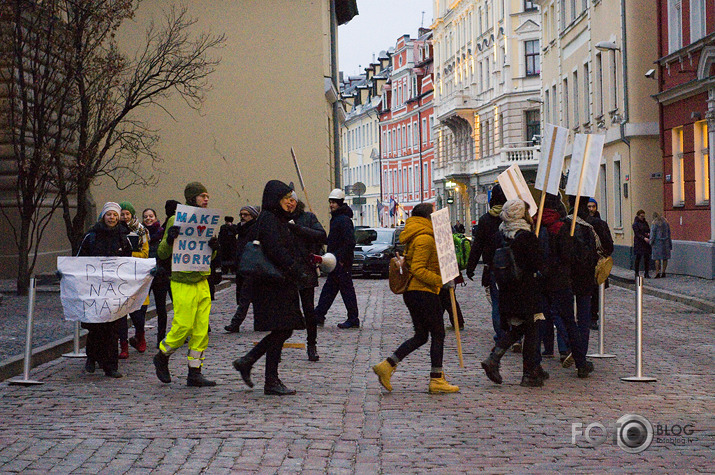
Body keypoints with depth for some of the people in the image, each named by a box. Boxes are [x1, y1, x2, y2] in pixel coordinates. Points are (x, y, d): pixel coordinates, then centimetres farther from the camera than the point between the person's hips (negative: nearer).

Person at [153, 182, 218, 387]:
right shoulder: (177, 221, -6)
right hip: (183, 282, -7)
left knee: (201, 329, 3)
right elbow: (162, 254, -7)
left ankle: (195, 373, 9)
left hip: (202, 282, 7)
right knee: (183, 326, -7)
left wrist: (212, 247, -3)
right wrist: (169, 239, -27)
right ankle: (162, 357, 18)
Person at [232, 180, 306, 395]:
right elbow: (276, 251, -23)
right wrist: (299, 272, -25)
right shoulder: (268, 220, -13)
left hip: (282, 285, 10)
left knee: (284, 330, 12)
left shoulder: (278, 219, 18)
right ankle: (271, 382, 1)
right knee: (280, 331, -6)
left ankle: (246, 362, 19)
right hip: (274, 286, -10)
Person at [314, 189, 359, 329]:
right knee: (328, 289, 12)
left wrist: (342, 259, -21)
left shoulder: (344, 220, -15)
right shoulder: (336, 218, 17)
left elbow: (350, 242, -22)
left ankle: (353, 320, 1)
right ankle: (318, 316, 17)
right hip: (336, 262, 10)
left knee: (347, 289, -4)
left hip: (342, 261, -10)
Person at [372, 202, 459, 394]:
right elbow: (418, 269, -21)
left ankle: (387, 365, 4)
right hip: (424, 292, -10)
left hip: (412, 292, 10)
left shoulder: (415, 237, 18)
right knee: (438, 334, -1)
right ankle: (437, 380, 2)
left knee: (421, 336, 12)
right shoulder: (425, 238, -15)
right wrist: (442, 280, -22)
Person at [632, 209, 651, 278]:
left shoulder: (645, 222, 14)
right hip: (639, 243, -6)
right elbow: (637, 234, -13)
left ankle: (646, 273, 6)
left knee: (647, 258, 2)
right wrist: (644, 238, -25)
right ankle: (637, 273, 6)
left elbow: (649, 230, 18)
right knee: (638, 258, -1)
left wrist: (649, 234, -5)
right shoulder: (635, 224, -5)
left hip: (646, 242, 6)